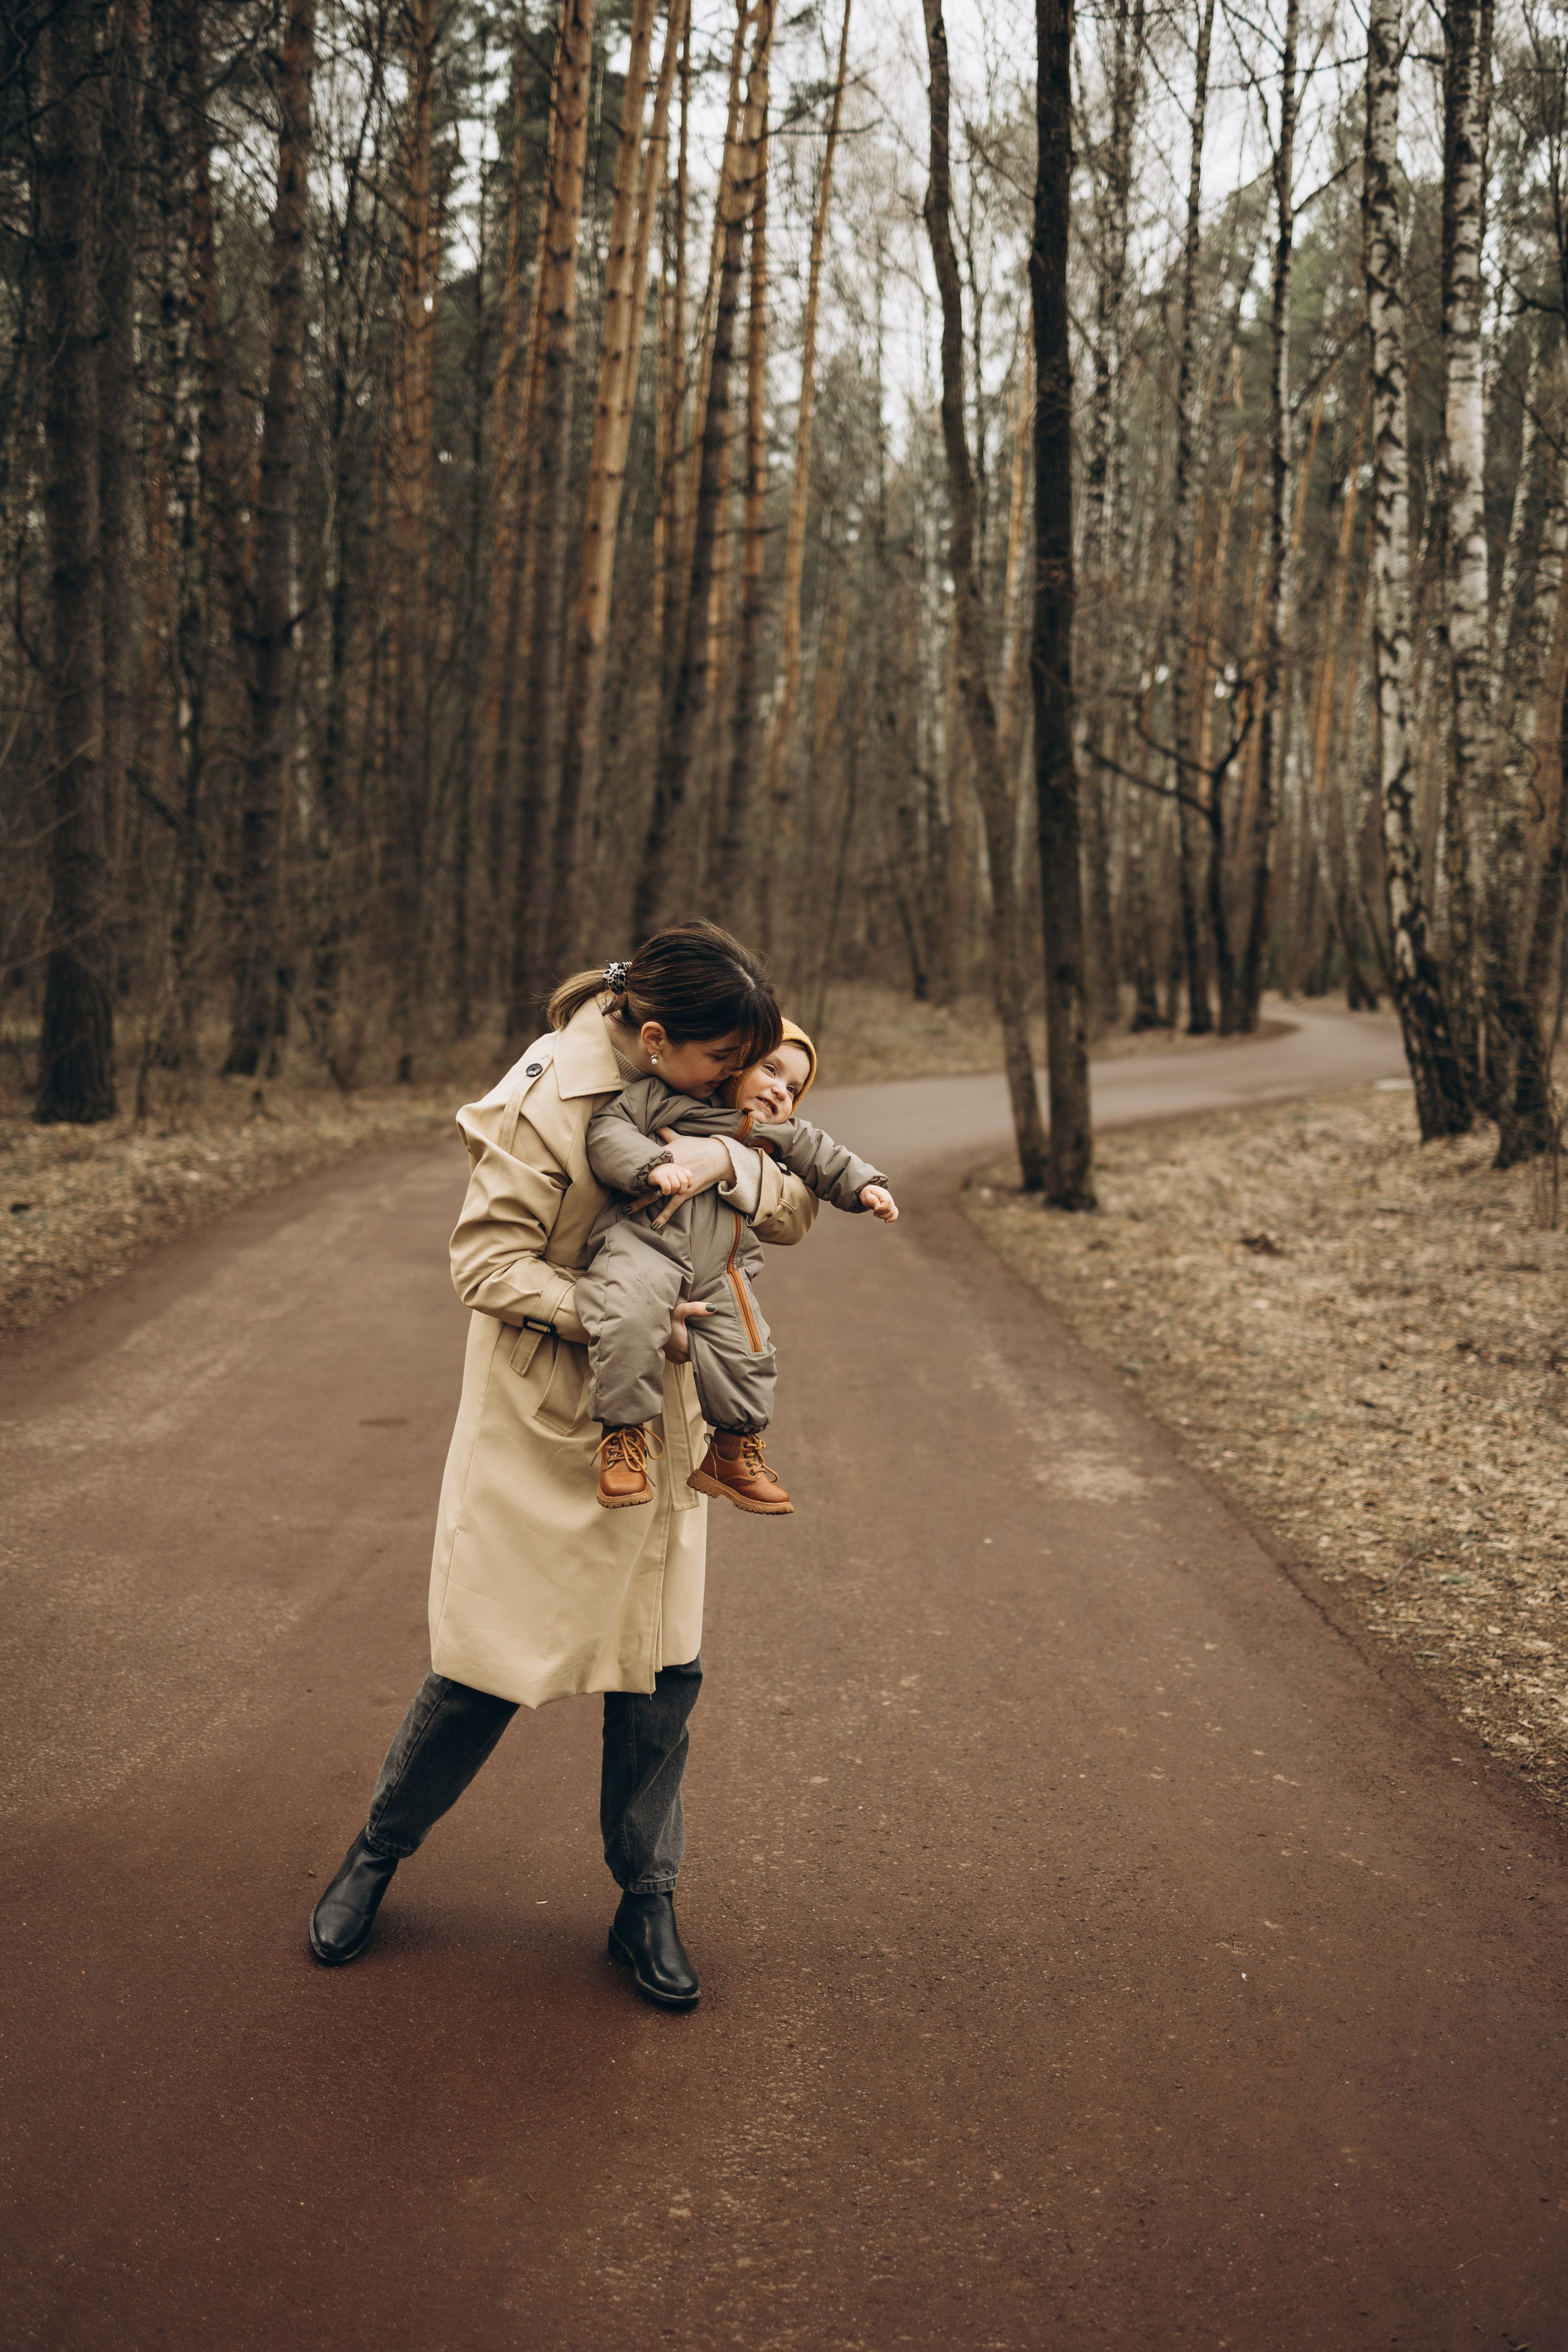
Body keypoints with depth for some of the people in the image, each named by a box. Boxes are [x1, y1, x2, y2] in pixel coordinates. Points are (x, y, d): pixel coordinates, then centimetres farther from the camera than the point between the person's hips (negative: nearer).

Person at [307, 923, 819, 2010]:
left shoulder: (709, 1097, -2)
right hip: (538, 1425, -5)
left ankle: (647, 1901, 24)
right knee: (486, 1661, 3)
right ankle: (377, 1854, 30)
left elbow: (796, 1210, -3)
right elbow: (488, 1260, -19)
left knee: (663, 1664, 6)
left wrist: (732, 1164, -24)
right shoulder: (551, 1098, -20)